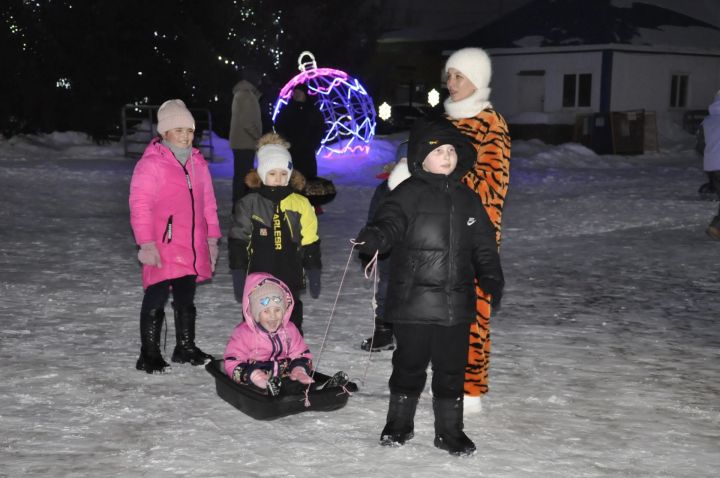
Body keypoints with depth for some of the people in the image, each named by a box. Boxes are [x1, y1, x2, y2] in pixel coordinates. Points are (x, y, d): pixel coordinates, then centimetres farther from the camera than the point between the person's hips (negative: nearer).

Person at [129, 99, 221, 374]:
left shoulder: (197, 162, 13)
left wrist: (212, 238, 16)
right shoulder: (151, 163, -9)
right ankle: (149, 355, 7)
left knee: (186, 299, 17)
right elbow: (140, 206, -13)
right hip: (162, 249, -7)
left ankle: (186, 348, 29)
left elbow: (208, 203, 19)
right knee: (156, 299, -2)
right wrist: (146, 243, -18)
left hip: (192, 248, 7)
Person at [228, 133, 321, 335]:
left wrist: (314, 277, 6)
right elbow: (238, 243, 0)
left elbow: (310, 245, 6)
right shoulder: (249, 204, -3)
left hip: (290, 282, 1)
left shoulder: (301, 204, 1)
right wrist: (238, 279, -4)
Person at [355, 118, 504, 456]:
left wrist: (491, 278, 8)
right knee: (410, 364, 8)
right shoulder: (409, 193, -4)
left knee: (451, 367, 10)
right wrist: (373, 238, -40)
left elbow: (484, 244, 17)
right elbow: (390, 223, -19)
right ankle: (399, 423, 27)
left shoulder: (466, 198, 11)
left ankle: (449, 430, 24)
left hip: (457, 304, 4)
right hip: (413, 300, -4)